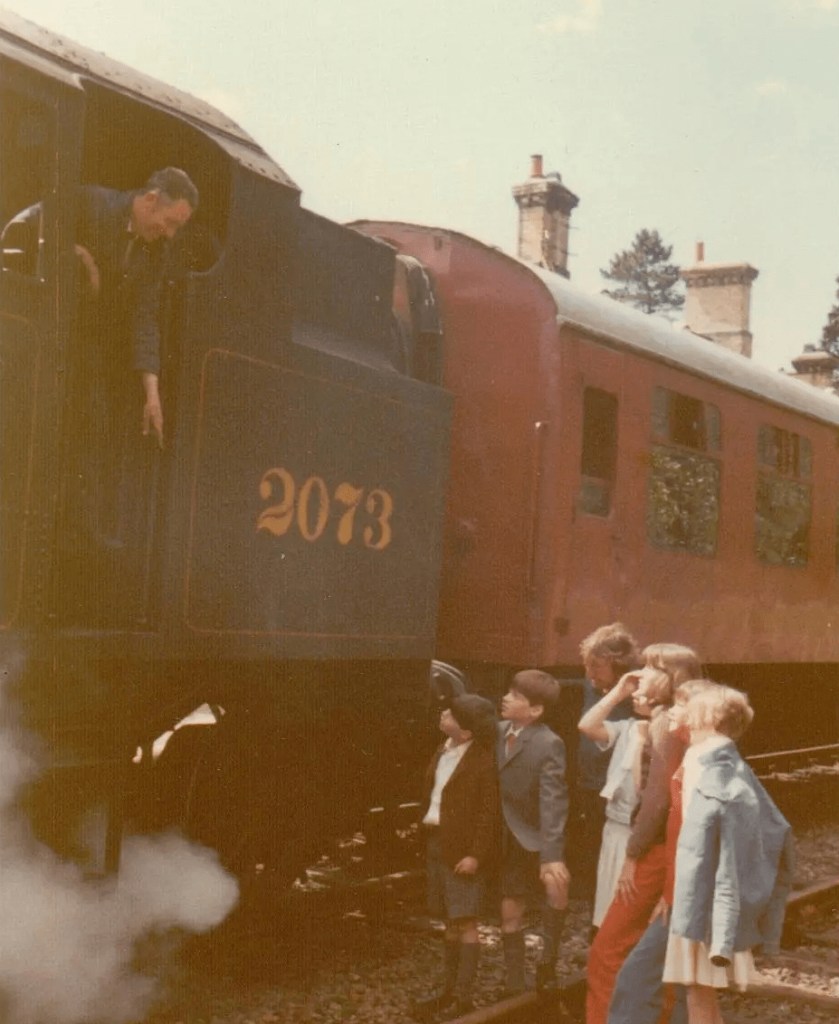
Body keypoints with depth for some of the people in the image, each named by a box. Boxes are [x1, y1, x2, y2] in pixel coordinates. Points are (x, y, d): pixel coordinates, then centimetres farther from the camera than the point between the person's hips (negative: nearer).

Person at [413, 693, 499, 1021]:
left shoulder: (482, 760, -15)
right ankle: (449, 990, 24)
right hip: (436, 842, 8)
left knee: (465, 922, -3)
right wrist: (426, 839, 11)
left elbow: (489, 812, -16)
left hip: (463, 849, -8)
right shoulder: (443, 751, 11)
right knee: (450, 922, 15)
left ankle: (463, 998, 2)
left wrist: (476, 854, -20)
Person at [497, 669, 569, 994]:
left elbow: (552, 801, -24)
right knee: (510, 912, 10)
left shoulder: (549, 744, -19)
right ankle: (515, 986, 23)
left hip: (536, 838, -5)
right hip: (506, 839, 5)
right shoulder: (499, 730, -2)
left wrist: (552, 855, -30)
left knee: (556, 888, -24)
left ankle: (547, 964, -2)